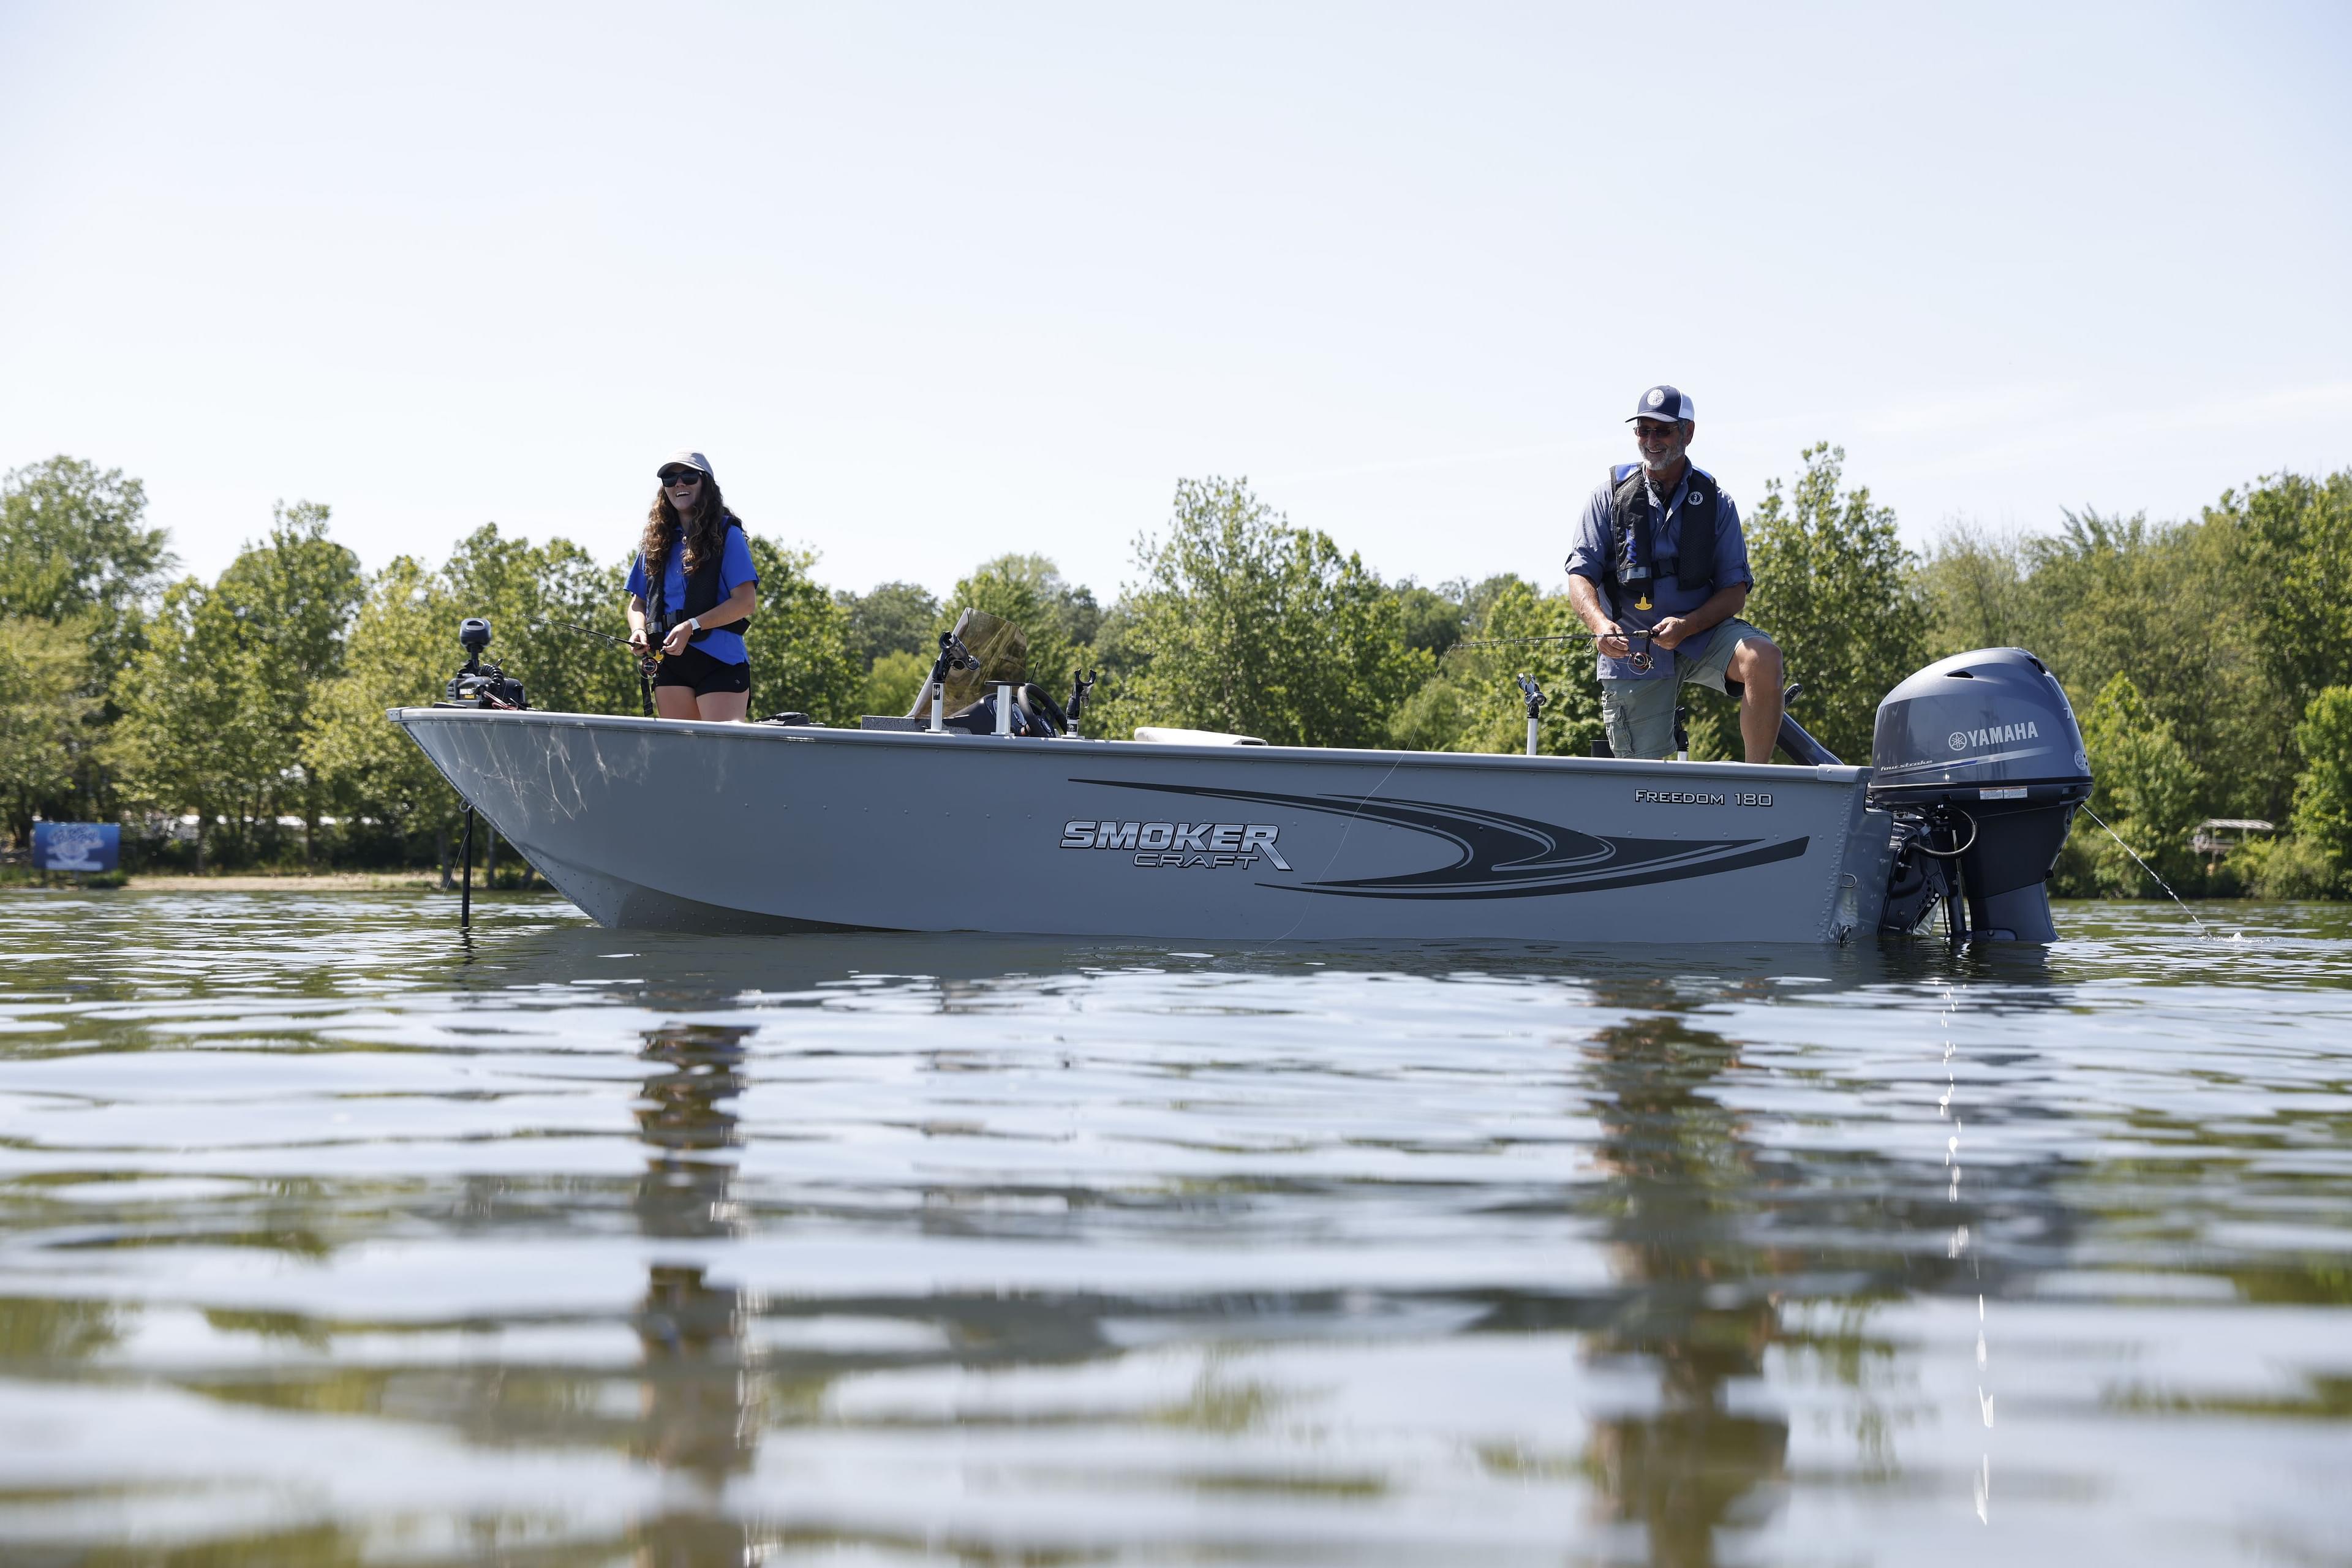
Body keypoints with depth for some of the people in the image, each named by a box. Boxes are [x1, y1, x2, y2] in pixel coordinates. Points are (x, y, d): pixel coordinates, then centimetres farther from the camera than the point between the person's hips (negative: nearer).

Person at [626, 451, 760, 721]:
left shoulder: (726, 534, 1)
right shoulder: (655, 541, 16)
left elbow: (746, 601, -7)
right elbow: (638, 602, 22)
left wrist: (692, 626, -16)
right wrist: (639, 631, -1)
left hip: (720, 661, -5)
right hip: (670, 666, 5)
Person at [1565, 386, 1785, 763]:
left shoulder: (1715, 501, 5)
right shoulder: (1610, 495, 4)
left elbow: (1736, 591, 0)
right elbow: (1581, 575, -2)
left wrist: (1686, 627, -19)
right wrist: (1600, 624, -24)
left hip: (1702, 633, 0)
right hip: (1632, 647, 0)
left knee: (1763, 658, -30)